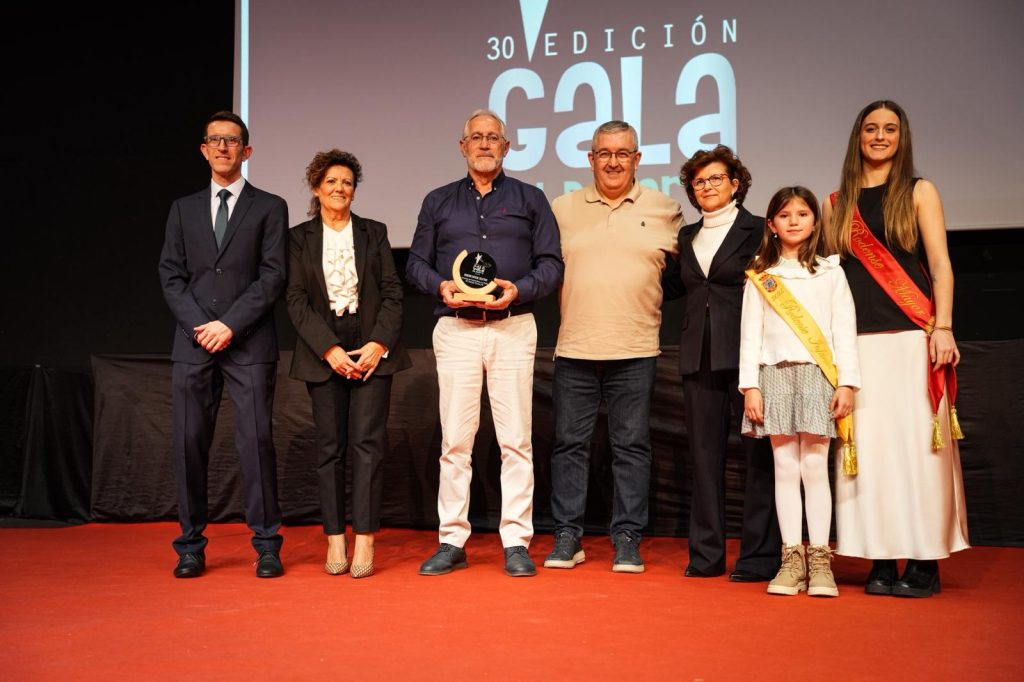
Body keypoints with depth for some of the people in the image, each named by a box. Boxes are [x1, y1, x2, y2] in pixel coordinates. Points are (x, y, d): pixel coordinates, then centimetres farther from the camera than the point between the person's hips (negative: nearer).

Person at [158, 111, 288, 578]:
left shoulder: (269, 207, 8)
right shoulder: (184, 209, 17)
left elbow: (273, 276, -2)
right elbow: (171, 275, 10)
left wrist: (230, 325, -10)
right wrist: (200, 324, -6)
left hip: (249, 345, -3)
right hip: (193, 345, 3)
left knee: (256, 440, -6)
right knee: (188, 443, 2)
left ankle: (266, 546, 2)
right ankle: (191, 547, 11)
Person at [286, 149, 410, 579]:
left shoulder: (374, 233, 10)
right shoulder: (299, 238, 7)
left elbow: (392, 293, 5)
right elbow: (296, 300, 0)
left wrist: (380, 343, -8)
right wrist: (330, 349, -10)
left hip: (371, 348, 0)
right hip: (323, 351, 0)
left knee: (368, 441, -8)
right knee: (330, 446, 0)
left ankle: (365, 541, -6)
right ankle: (335, 540, 5)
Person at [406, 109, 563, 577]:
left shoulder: (530, 200, 13)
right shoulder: (438, 202, 17)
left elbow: (551, 264, 7)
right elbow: (416, 262, 14)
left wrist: (519, 289, -11)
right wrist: (441, 286, -6)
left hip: (513, 328, -1)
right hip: (455, 329, 1)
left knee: (516, 439, -3)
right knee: (454, 440, 0)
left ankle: (516, 543, 3)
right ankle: (452, 541, 7)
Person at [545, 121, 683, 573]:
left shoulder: (664, 209, 6)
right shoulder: (562, 208, 8)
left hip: (635, 350, -1)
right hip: (574, 348, 1)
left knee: (632, 446, 3)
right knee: (569, 443, 4)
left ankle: (627, 540, 12)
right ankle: (567, 537, 14)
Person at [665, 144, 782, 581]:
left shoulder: (758, 231, 2)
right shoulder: (687, 237, 18)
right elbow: (673, 287, 16)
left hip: (746, 356, -5)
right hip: (699, 359, 5)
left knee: (758, 455, -2)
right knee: (704, 455, 7)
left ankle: (759, 556, 3)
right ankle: (706, 554, 14)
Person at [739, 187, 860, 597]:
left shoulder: (830, 272, 9)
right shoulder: (760, 277, 10)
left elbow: (844, 329, 4)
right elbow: (750, 333, 6)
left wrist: (847, 382, -4)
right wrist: (750, 386, -1)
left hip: (818, 374, -1)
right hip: (775, 374, 1)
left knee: (814, 467, -3)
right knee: (785, 468, 1)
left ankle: (819, 560, 1)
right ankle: (792, 559, 5)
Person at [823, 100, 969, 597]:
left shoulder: (918, 192, 8)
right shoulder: (836, 204, 14)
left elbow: (940, 265, 2)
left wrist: (943, 326, -10)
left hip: (912, 338, -2)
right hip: (858, 342, 2)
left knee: (917, 444, -4)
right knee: (870, 447, 1)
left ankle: (924, 561, 2)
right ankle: (881, 559, 7)